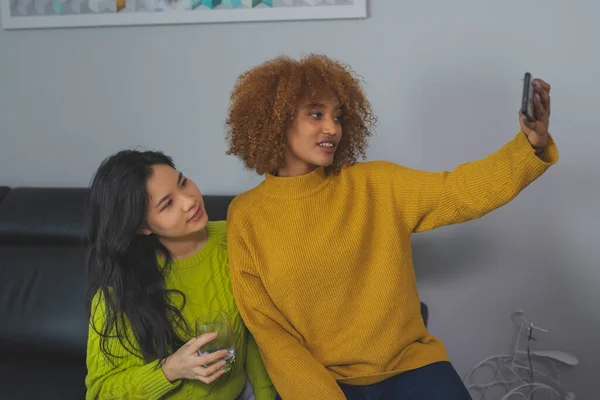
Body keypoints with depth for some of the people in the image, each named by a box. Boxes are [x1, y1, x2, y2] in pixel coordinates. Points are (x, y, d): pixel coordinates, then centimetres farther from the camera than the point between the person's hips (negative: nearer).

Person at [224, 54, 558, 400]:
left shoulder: (374, 185, 1)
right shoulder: (247, 217, -2)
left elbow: (462, 190, -9)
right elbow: (268, 331, -2)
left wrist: (532, 144, -25)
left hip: (409, 368, 2)